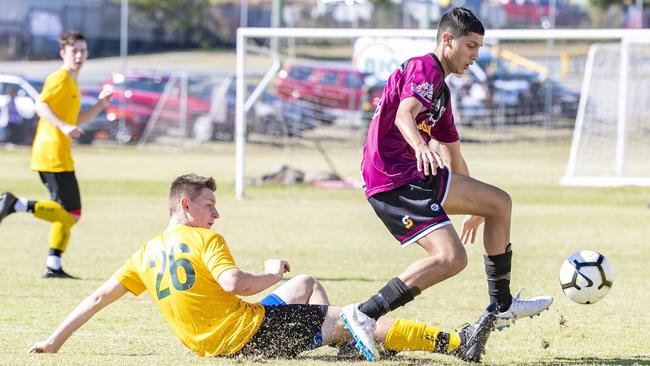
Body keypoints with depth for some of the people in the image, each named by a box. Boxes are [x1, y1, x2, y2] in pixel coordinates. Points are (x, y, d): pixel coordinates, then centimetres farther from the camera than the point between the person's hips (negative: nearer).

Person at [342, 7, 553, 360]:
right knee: (450, 257, -21)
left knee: (498, 202, 13)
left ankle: (502, 307, 17)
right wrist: (421, 147, -48)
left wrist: (475, 207, 45)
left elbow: (453, 157, 36)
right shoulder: (424, 68, -7)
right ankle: (364, 316, -24)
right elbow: (404, 115, -27)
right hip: (395, 180, -10)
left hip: (412, 176, 10)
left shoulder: (440, 89, 25)